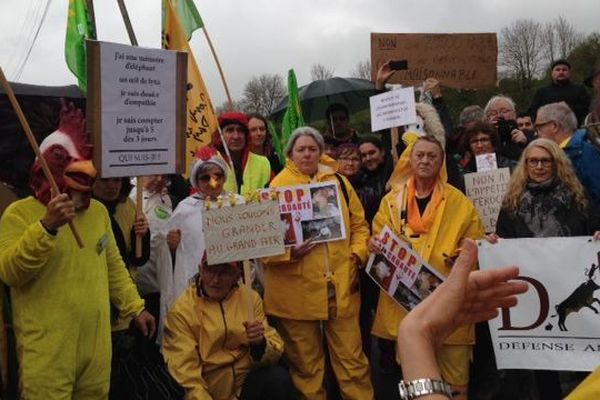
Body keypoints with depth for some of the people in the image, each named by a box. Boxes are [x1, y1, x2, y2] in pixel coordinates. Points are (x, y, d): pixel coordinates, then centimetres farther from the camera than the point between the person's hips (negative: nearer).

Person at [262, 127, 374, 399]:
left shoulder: (339, 182, 11)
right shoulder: (278, 187, 0)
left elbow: (359, 224, 15)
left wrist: (357, 254, -1)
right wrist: (290, 251, -21)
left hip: (341, 286, 2)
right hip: (298, 290, -2)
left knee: (352, 359, 8)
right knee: (305, 364, 11)